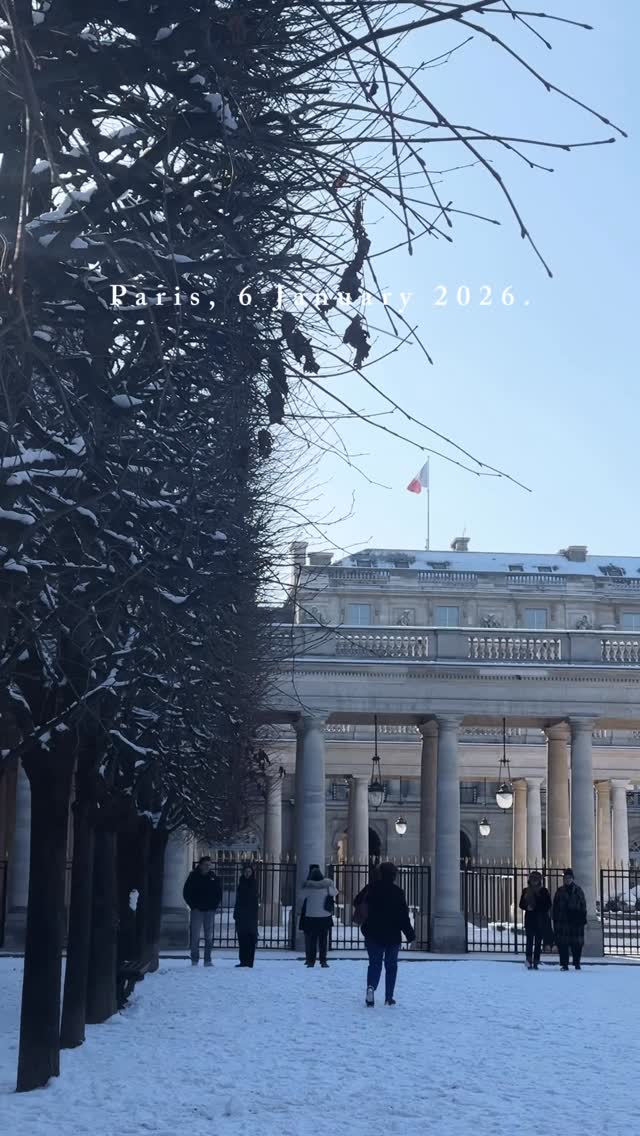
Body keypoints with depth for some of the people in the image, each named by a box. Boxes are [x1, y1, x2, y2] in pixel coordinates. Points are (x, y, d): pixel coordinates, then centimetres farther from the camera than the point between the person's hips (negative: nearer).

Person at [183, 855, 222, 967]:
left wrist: (215, 905, 5)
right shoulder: (193, 876, -1)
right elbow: (186, 893, 1)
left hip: (210, 910, 3)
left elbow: (219, 893, 17)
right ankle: (194, 960, 1)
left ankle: (208, 960, 9)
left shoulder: (214, 877, 8)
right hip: (197, 910, -3)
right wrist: (193, 905, -6)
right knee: (195, 935, -5)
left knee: (209, 936, 4)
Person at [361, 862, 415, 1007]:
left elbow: (358, 902, 9)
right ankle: (389, 997, 10)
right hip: (393, 935, -1)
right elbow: (403, 915, -7)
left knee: (375, 963, 7)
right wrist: (410, 934, 0)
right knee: (391, 965, 11)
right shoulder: (397, 892, -9)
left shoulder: (371, 889, -3)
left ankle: (371, 986, -21)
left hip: (373, 934, 1)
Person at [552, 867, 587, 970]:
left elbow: (583, 906, 6)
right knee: (562, 943, -3)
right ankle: (564, 964, 1)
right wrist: (555, 920, 2)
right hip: (562, 921, 1)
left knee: (577, 943, 1)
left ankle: (577, 963, 13)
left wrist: (583, 918, -2)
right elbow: (555, 907, 8)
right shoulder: (560, 891, 9)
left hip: (576, 920, -1)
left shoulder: (578, 890, 7)